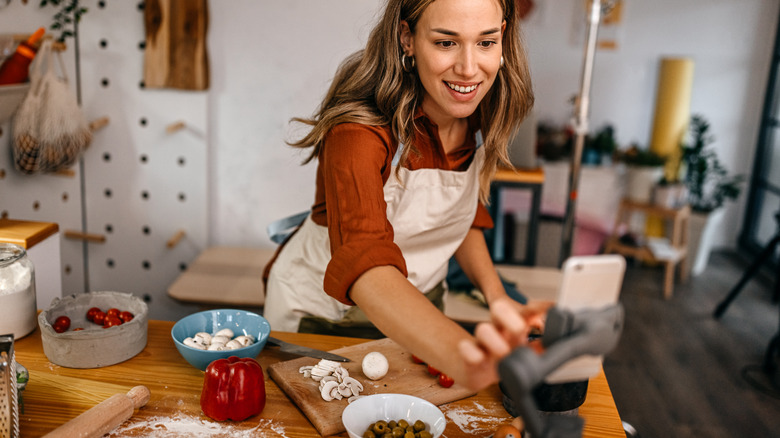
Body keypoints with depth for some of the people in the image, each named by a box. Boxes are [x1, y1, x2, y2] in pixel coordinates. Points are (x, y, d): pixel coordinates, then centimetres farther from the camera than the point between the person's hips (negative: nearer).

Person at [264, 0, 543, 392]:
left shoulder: (482, 118, -14)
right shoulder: (359, 132, -34)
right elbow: (365, 267, -50)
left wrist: (497, 297, -13)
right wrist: (462, 355, -68)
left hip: (419, 302, 5)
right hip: (321, 311, -4)